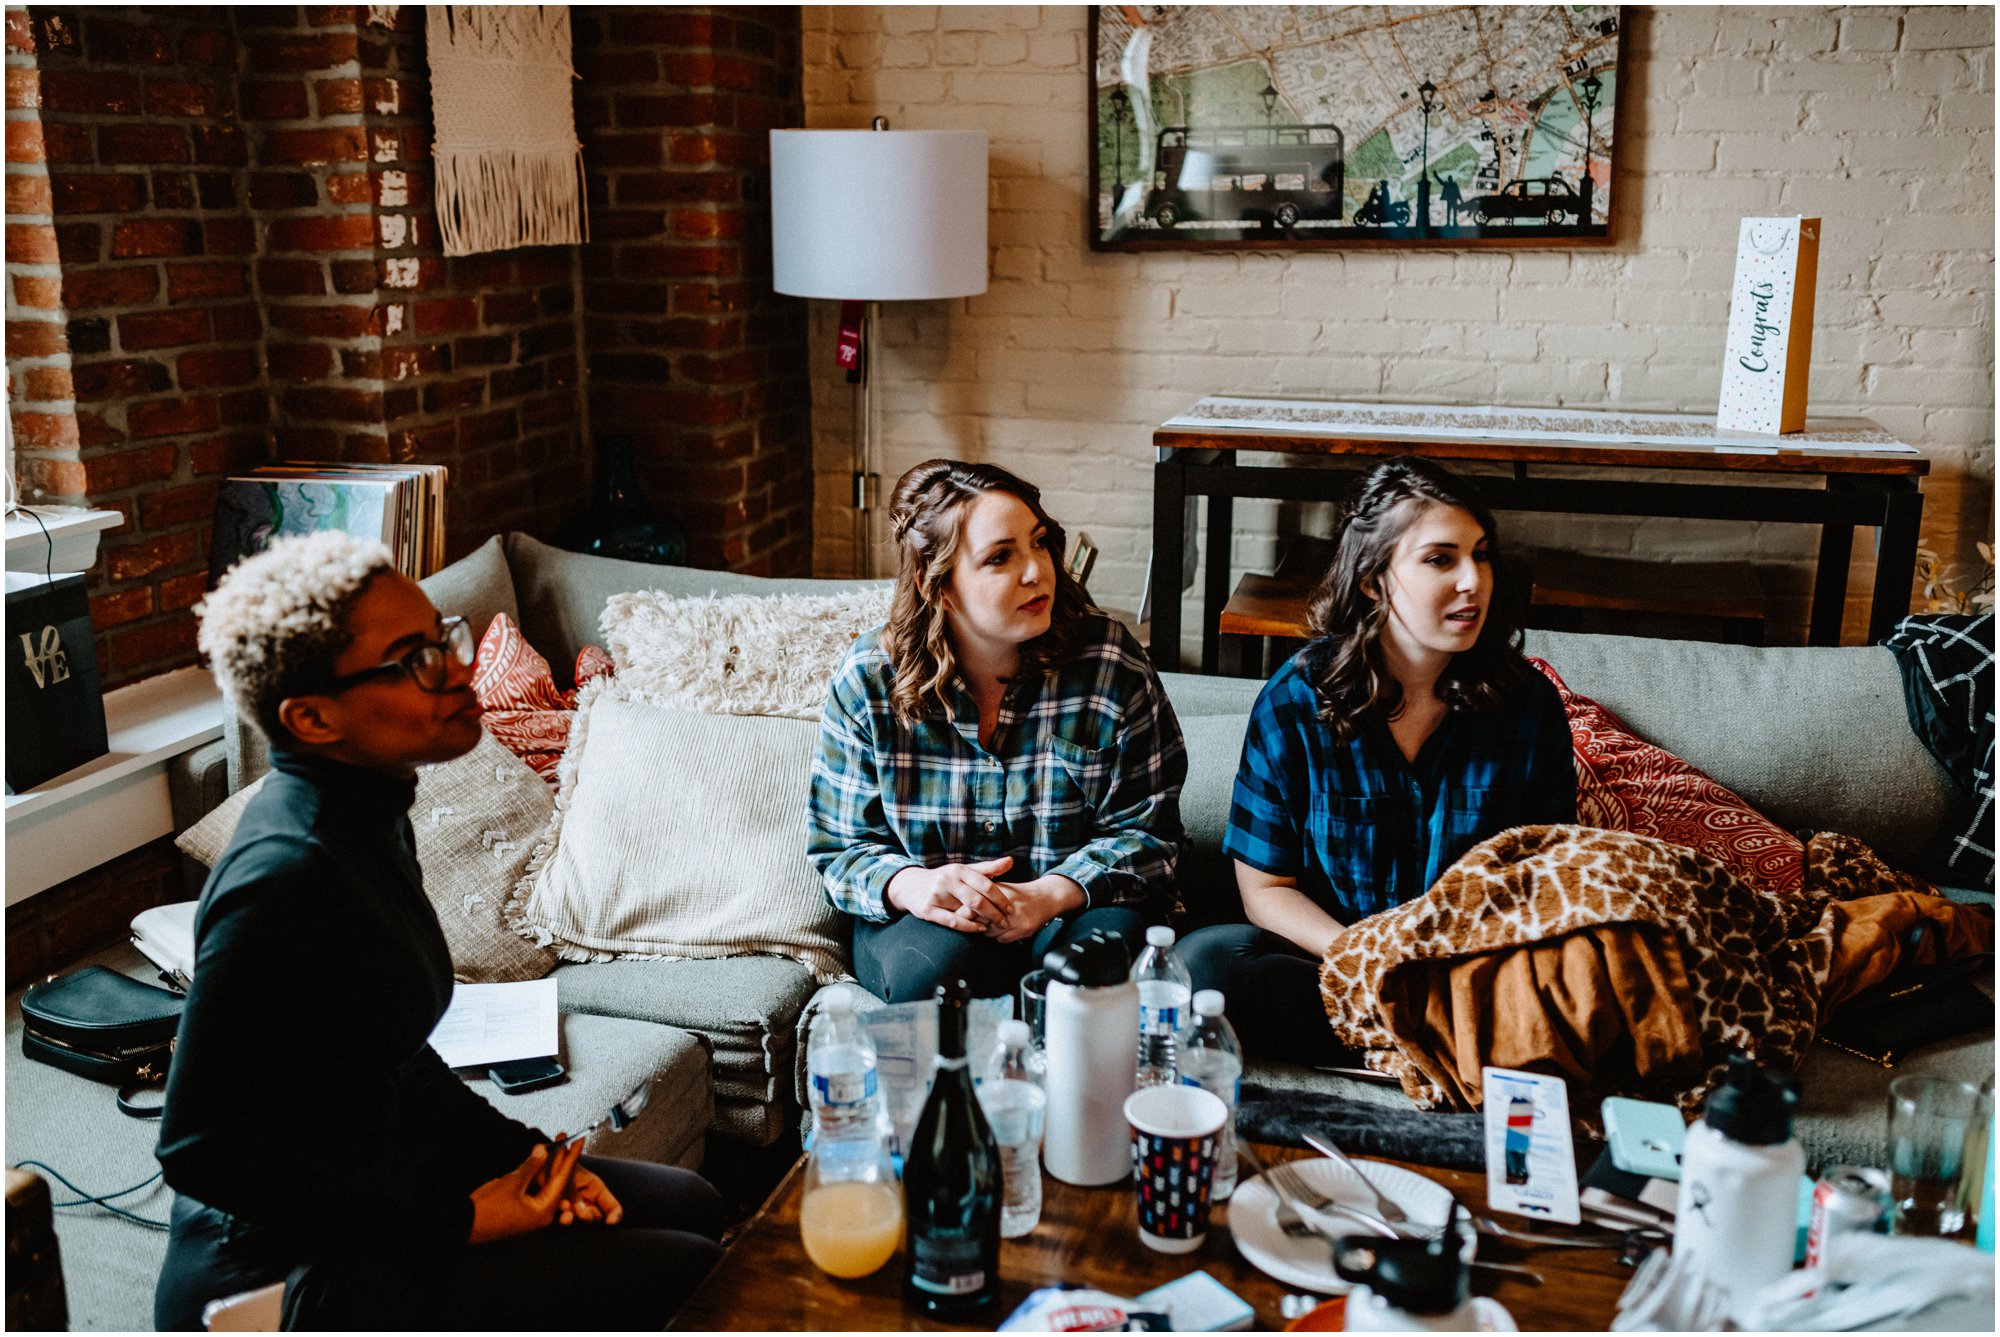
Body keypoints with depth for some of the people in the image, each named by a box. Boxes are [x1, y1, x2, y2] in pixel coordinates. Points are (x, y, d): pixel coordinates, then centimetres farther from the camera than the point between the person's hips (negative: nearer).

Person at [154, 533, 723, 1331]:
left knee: (690, 1204, 14)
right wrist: (458, 1221, -19)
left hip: (380, 1179, 9)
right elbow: (204, 1149, -23)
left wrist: (517, 1152, 1)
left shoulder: (369, 814, 2)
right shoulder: (282, 879, -28)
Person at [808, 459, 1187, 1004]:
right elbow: (840, 848, 0)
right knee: (935, 964, -34)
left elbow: (1147, 831, -6)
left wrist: (1050, 896, -24)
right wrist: (910, 886, -24)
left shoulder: (1111, 664, -8)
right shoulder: (868, 681, -6)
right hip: (929, 919, 0)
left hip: (1076, 905, 1)